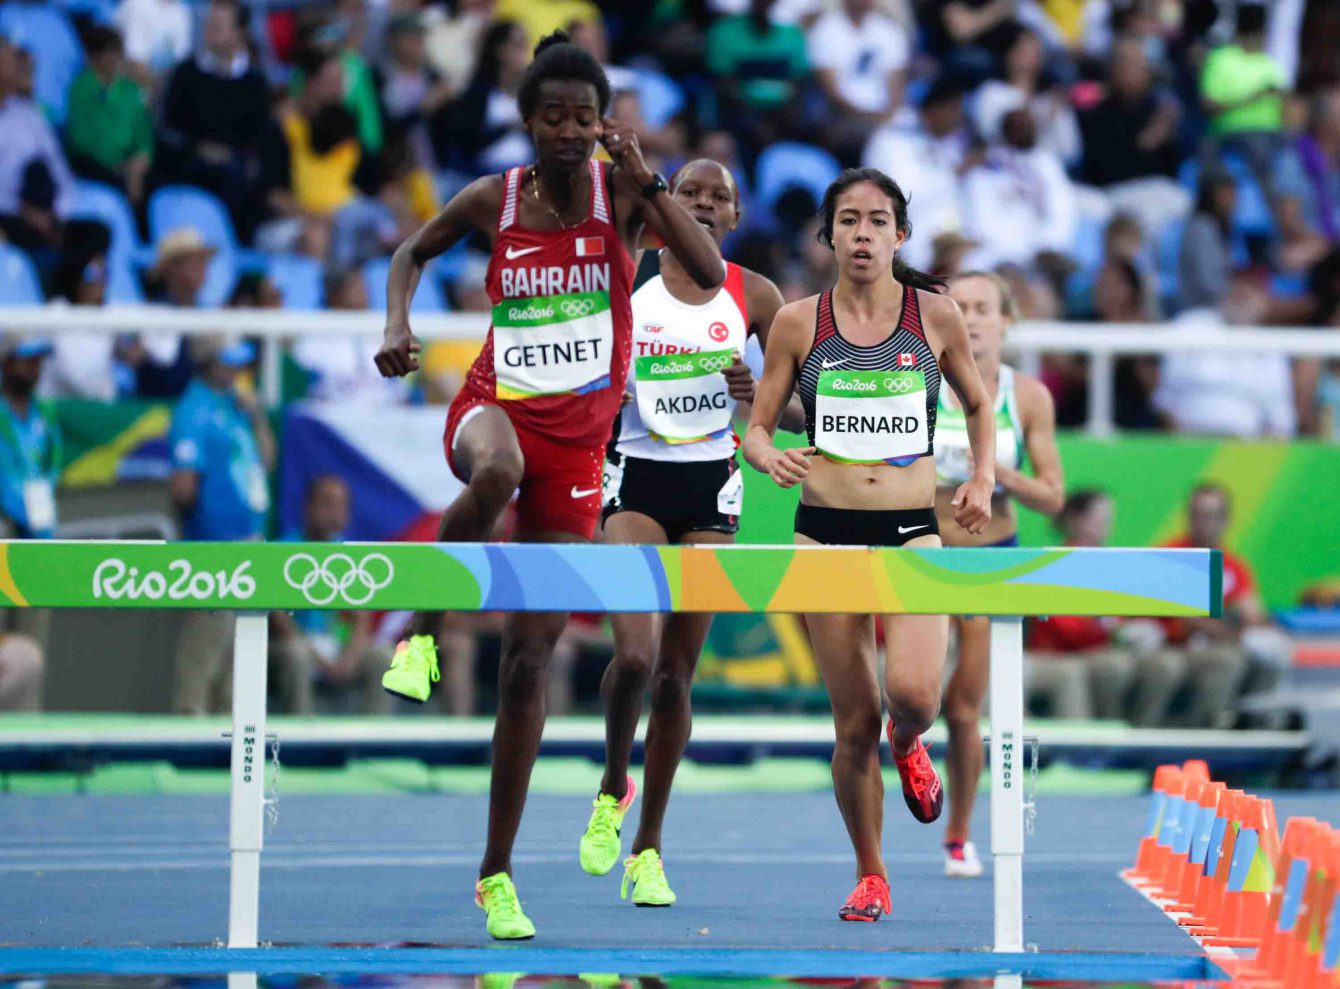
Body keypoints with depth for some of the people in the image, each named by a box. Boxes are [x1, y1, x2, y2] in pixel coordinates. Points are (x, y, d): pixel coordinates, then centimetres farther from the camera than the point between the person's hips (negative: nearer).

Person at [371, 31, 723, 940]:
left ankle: (498, 873, 8)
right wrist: (397, 325, -1)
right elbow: (414, 253, 18)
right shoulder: (492, 201, -2)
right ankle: (423, 632, -18)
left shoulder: (623, 192, -4)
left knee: (532, 654, 0)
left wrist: (644, 178, -24)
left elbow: (709, 276, -18)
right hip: (498, 404, 0)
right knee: (497, 474, -42)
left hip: (581, 435, 0)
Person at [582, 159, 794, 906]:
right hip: (635, 479, -2)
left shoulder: (754, 297, 2)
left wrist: (757, 396, -14)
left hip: (711, 487, 2)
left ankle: (649, 847, 15)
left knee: (677, 673, 4)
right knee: (635, 654, -20)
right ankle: (613, 788, 9)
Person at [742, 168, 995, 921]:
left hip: (913, 533, -1)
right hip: (826, 534, 1)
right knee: (855, 722, 2)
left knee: (914, 692, -22)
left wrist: (984, 478, 2)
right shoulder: (799, 323, 2)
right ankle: (871, 876, 20)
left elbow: (980, 406, 17)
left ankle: (908, 746, 16)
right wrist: (769, 456, -15)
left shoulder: (936, 316, 2)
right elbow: (757, 426, 7)